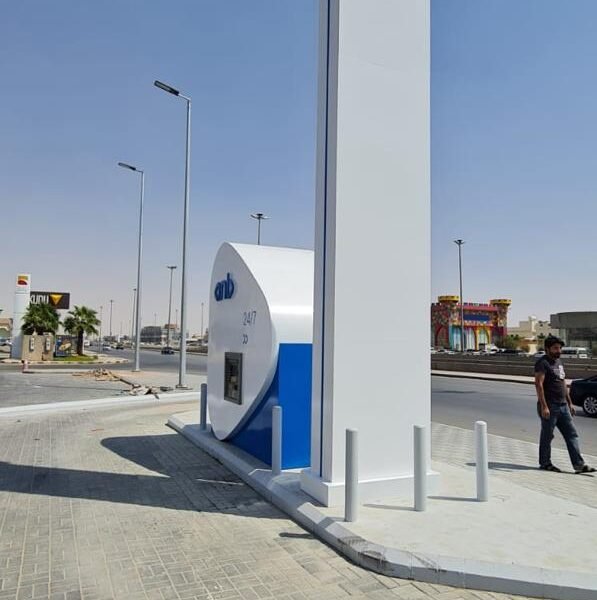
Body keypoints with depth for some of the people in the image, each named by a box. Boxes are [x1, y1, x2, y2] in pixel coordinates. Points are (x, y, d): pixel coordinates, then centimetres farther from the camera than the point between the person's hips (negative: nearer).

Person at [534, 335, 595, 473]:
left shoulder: (559, 362, 16)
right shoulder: (542, 363, -13)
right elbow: (538, 384, -20)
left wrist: (569, 403, 19)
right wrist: (544, 406, -26)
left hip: (563, 406, 8)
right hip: (549, 406, -8)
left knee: (572, 434, 4)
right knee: (547, 436, 3)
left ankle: (579, 465, 6)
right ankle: (545, 463, 15)